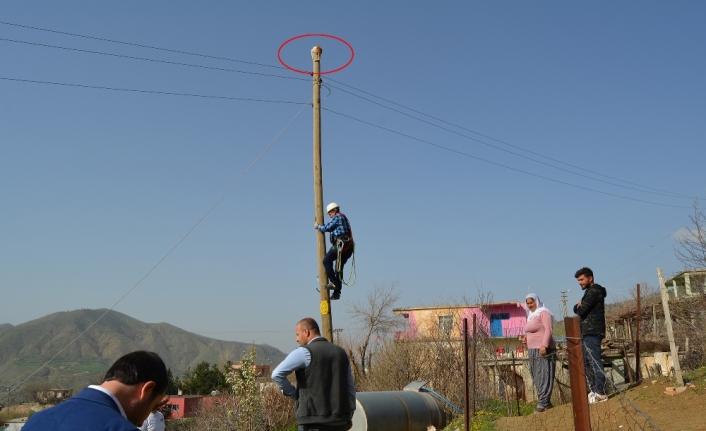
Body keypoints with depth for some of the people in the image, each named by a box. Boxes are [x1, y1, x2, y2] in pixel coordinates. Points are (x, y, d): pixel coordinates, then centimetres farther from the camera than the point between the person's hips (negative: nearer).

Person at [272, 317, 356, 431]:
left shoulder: (304, 352, -7)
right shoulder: (340, 352, 12)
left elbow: (277, 374, -15)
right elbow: (350, 387, 14)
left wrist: (293, 394, -1)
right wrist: (349, 415, 19)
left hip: (313, 419, -6)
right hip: (338, 419, 6)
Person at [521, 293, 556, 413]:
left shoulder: (544, 313, -5)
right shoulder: (530, 315, 20)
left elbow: (548, 330, -15)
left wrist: (544, 345, -25)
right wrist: (526, 337, 10)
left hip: (543, 350, -9)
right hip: (533, 350, 9)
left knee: (543, 376, -9)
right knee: (537, 377, 8)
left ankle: (542, 403, -10)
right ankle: (546, 402, 13)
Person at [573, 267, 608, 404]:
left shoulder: (594, 291, -10)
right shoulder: (590, 292, 22)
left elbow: (581, 310, -16)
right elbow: (577, 309, 19)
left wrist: (579, 307, 5)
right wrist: (578, 306, -2)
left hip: (592, 332, -11)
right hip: (587, 331, 11)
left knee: (595, 361, -12)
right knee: (587, 362, 12)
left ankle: (600, 393, -12)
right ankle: (594, 390, 17)